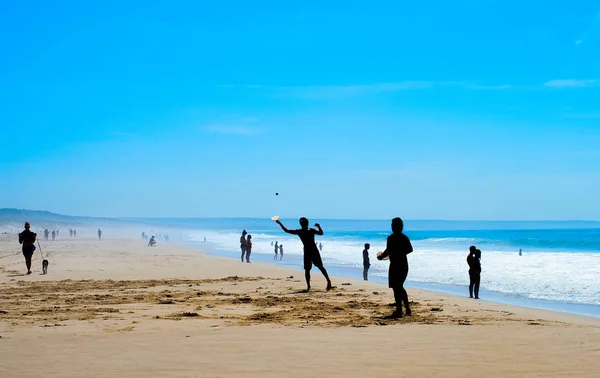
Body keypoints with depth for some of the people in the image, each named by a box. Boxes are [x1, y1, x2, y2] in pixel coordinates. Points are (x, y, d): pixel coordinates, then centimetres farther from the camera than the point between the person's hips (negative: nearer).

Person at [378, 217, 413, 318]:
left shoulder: (391, 238, -12)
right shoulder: (405, 238, 7)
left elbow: (388, 251, -15)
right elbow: (410, 249, 12)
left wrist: (381, 256, 3)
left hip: (395, 265, -6)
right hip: (404, 264, 6)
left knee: (397, 287, -2)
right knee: (400, 287, 18)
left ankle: (399, 311, -3)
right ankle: (407, 308, 19)